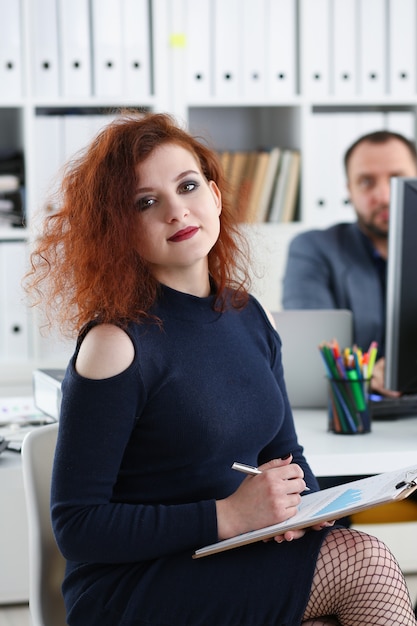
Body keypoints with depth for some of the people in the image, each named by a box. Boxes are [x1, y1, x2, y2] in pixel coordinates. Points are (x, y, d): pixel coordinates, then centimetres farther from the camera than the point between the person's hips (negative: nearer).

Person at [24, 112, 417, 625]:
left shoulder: (247, 315, 7)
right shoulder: (117, 344, -14)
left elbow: (286, 454, 18)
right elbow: (76, 527, -14)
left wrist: (302, 505, -5)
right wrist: (226, 517, -21)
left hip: (236, 572, 6)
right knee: (364, 561, -19)